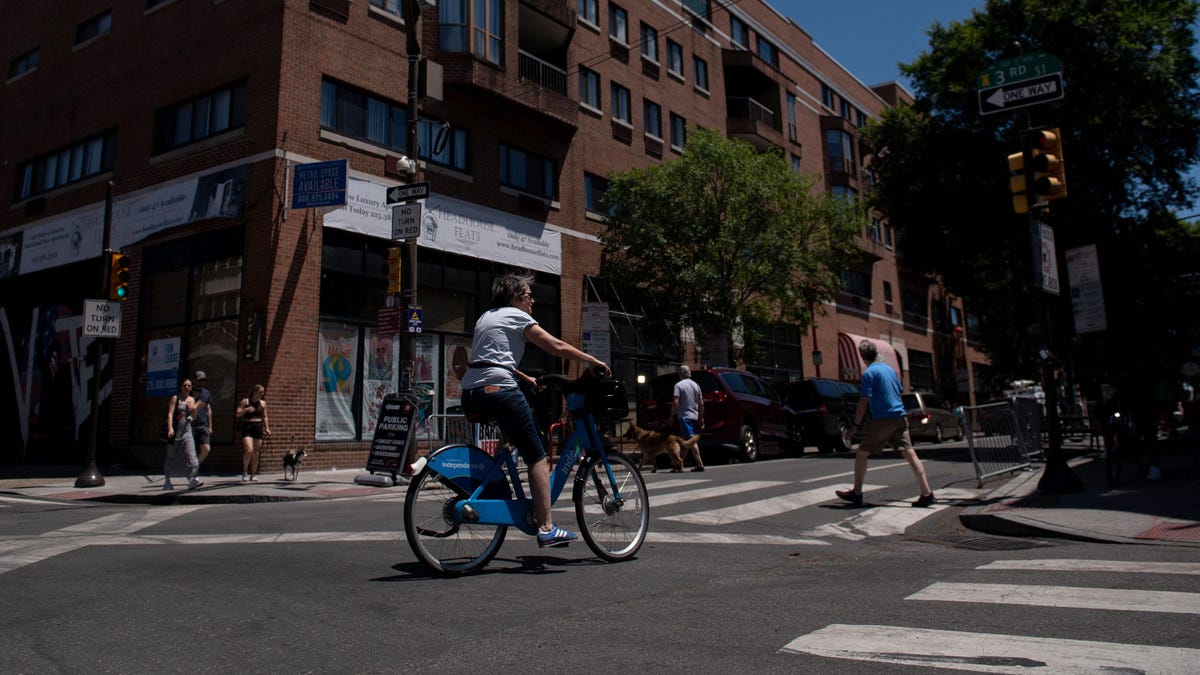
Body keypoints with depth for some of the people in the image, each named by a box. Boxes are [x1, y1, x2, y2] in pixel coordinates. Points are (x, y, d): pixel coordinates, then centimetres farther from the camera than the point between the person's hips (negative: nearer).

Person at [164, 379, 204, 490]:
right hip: (175, 431, -3)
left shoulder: (192, 400, 13)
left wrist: (195, 409, -11)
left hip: (187, 431, 3)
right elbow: (170, 413, -9)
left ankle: (192, 480, -19)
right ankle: (167, 481, 19)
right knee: (171, 456, 6)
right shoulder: (175, 398, 0)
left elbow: (194, 416, 11)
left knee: (190, 456, -11)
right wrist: (170, 428, -22)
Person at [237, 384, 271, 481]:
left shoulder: (262, 403, 10)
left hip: (258, 427, 3)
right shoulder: (245, 401, 1)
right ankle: (245, 471, 5)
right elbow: (238, 414, -1)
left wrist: (267, 428, 5)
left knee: (256, 453, 3)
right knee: (249, 451, -16)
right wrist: (247, 409, -17)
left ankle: (253, 474, 13)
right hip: (247, 427, -3)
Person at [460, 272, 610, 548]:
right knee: (538, 458, -5)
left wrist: (525, 378, 36)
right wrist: (594, 361, 9)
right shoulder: (515, 316, 4)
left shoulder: (486, 317, 28)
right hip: (499, 389, -9)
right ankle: (546, 528, -9)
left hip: (470, 393, 9)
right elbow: (558, 347, 0)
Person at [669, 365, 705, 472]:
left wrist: (671, 416, -8)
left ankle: (700, 464, -21)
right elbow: (701, 403, 13)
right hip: (695, 416, 7)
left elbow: (675, 402, -15)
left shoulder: (679, 385, -7)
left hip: (685, 416, -7)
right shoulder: (696, 385, 13)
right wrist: (701, 418, 20)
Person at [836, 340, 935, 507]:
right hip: (900, 417, 7)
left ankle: (856, 493, 10)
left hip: (883, 419, -7)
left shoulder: (869, 373, -9)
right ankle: (927, 493, -2)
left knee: (861, 453, 5)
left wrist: (855, 425, -9)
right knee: (910, 453, 3)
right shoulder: (890, 369, 13)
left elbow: (864, 401, -13)